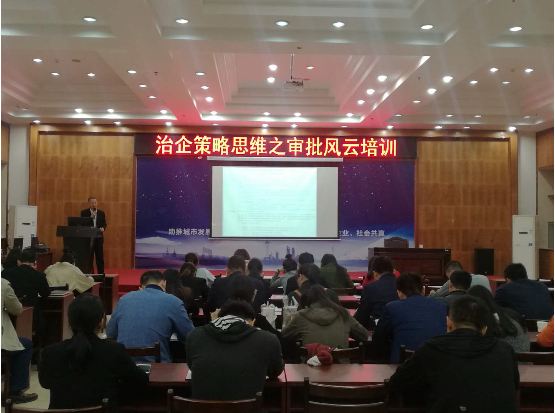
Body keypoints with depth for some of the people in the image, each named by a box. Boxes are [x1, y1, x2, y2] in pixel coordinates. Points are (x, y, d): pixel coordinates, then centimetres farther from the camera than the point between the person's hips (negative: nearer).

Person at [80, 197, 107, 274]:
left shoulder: (101, 213, 8)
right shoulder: (84, 213, 1)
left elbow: (104, 224, 10)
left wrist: (103, 228, -12)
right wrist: (91, 217, -18)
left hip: (98, 238, 1)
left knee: (100, 257, 0)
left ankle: (101, 274, 4)